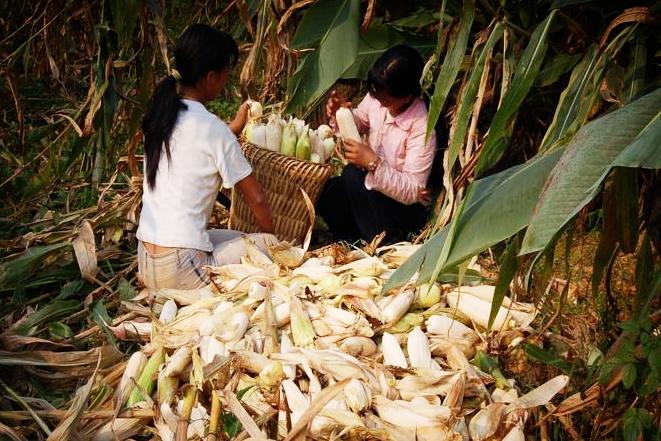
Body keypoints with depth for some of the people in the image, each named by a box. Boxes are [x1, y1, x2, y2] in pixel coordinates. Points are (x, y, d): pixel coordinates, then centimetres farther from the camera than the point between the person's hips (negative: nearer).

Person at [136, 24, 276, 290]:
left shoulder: (161, 113, 6)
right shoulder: (212, 128, -14)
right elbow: (255, 198, -4)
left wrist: (234, 127, 27)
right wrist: (271, 238, 12)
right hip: (179, 271, -8)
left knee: (236, 238, 27)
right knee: (269, 244, 8)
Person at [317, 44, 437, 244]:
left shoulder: (421, 127, -29)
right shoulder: (377, 96, -12)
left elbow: (411, 192, -28)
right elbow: (360, 121, 10)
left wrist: (373, 162, -38)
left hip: (405, 206, -6)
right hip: (375, 184, 6)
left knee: (353, 175, -28)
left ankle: (383, 243, -11)